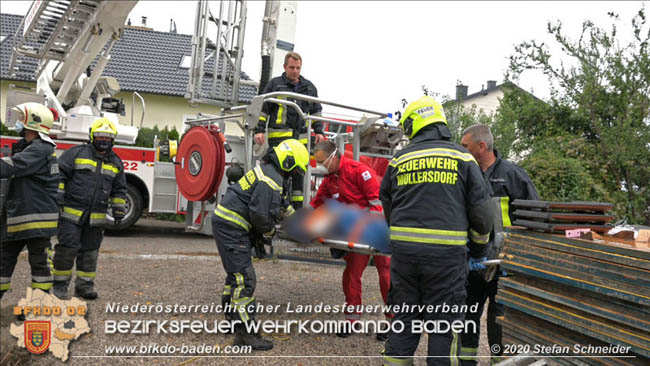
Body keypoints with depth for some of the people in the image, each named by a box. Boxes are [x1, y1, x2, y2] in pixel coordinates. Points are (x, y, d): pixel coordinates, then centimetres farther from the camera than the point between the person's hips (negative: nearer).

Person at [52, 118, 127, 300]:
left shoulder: (116, 162, 12)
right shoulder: (76, 153, -1)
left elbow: (119, 189, 17)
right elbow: (59, 175, -5)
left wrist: (119, 210, 11)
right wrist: (56, 199, -12)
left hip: (96, 217, 4)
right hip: (71, 212, -4)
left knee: (90, 251, 8)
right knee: (67, 248, -5)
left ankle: (84, 284, 17)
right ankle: (60, 283, 8)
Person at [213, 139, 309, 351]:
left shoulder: (268, 171, 15)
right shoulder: (272, 179, -18)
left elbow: (279, 202, 30)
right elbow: (260, 212, -22)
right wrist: (269, 231, -3)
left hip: (225, 222, 11)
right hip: (231, 228, -11)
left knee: (236, 274, 21)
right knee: (244, 279, -10)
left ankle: (232, 318, 35)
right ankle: (244, 332, -6)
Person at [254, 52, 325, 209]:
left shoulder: (309, 87, 17)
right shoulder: (275, 84, 5)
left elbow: (316, 111, 23)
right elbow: (262, 109, 5)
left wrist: (319, 131, 13)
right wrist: (259, 130, -4)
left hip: (300, 137, 5)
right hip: (279, 135, -5)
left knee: (299, 173, 8)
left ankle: (297, 208, 15)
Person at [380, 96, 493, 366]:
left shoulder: (398, 161, 8)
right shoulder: (463, 158, 2)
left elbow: (387, 206, 16)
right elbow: (480, 209, 2)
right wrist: (479, 248, 17)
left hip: (403, 251, 3)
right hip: (447, 254, -2)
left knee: (404, 319, 13)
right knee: (443, 324, 7)